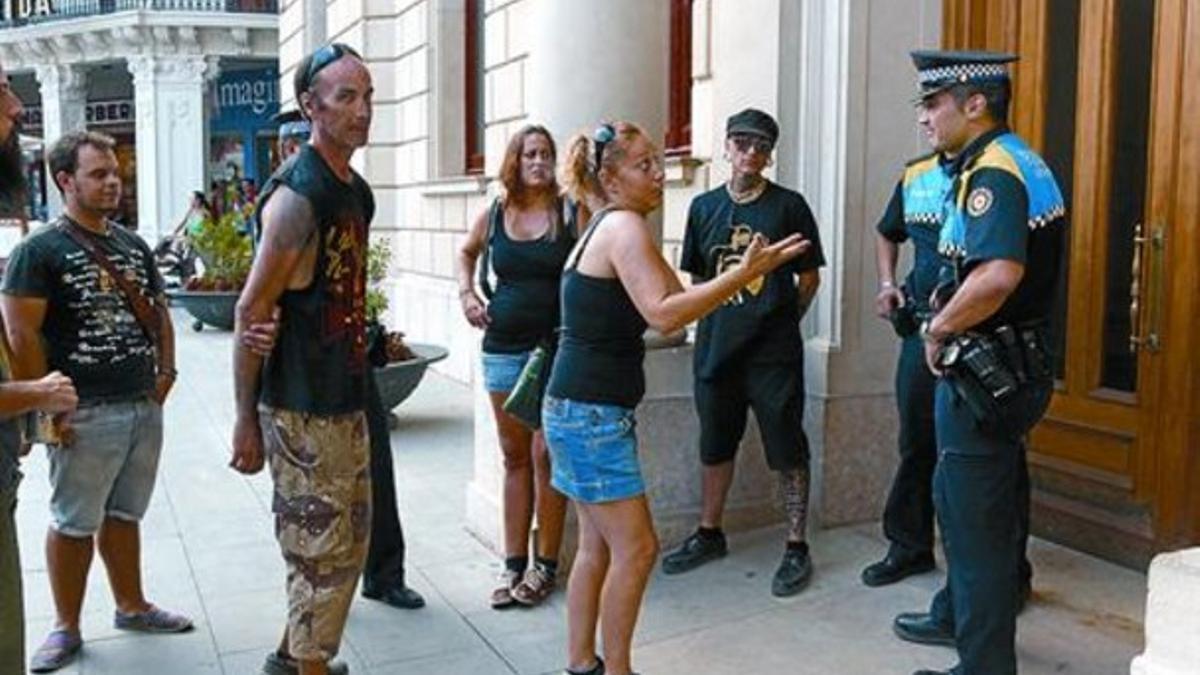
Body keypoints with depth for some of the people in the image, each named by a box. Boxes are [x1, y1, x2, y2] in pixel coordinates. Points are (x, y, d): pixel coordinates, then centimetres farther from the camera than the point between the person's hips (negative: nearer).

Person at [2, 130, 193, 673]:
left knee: (124, 514, 18)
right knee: (74, 523, 6)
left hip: (145, 406, 6)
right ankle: (66, 628, 20)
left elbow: (158, 311, 19)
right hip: (85, 414, -6)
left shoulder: (134, 245, 11)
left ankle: (132, 606, 32)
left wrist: (166, 371, 9)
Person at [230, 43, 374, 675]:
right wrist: (246, 420, -16)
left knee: (349, 544, 20)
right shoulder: (298, 195, -18)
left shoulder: (357, 190, 10)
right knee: (323, 554, 3)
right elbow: (252, 310, -18)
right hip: (302, 410, -9)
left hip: (347, 401, 9)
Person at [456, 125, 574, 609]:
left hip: (556, 347, -3)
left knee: (546, 455, -1)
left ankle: (546, 564, 13)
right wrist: (466, 291, 10)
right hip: (503, 347, 3)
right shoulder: (494, 214, 6)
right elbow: (467, 251, 24)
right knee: (514, 456, 10)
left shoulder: (571, 211, -3)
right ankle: (514, 564, 20)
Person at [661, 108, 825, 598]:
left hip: (773, 353, -4)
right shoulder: (704, 206, 6)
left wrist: (778, 323, 4)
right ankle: (709, 535, 31)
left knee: (787, 451, 3)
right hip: (715, 348, 4)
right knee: (716, 444, 16)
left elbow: (809, 278, 2)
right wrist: (715, 320, 8)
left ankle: (796, 548, 15)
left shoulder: (788, 206, -3)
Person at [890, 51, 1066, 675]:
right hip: (1006, 365, 11)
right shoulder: (1016, 162, 13)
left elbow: (998, 275, -36)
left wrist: (939, 329, -21)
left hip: (981, 370, -11)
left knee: (975, 521, 1)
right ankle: (957, 617, 41)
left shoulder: (993, 171, -20)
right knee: (962, 501, 24)